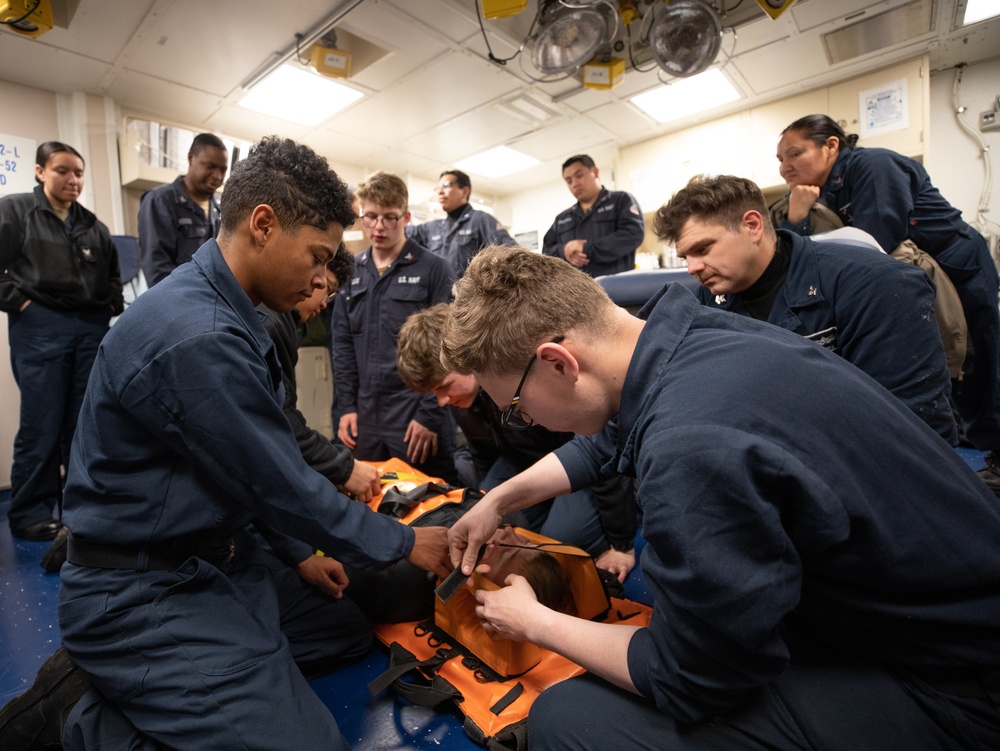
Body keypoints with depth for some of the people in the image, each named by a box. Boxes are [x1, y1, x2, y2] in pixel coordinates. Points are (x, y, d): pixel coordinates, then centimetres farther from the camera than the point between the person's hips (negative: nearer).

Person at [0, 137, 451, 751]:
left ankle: (120, 676, 14)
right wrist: (405, 544, -8)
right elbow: (281, 486, -22)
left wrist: (304, 549, 12)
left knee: (350, 630, 14)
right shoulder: (198, 336, -28)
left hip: (219, 556, 10)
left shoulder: (227, 313, 4)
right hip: (142, 588, -9)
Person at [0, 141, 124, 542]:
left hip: (92, 329, 4)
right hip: (39, 328, -4)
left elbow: (113, 273, 25)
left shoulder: (93, 226, 15)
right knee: (42, 425, -3)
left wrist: (113, 305, 12)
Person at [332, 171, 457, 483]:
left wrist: (430, 414, -12)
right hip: (365, 415, 4)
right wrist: (345, 406, 4)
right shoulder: (351, 271, 11)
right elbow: (342, 344, 11)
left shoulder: (434, 269, -3)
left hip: (418, 414, -4)